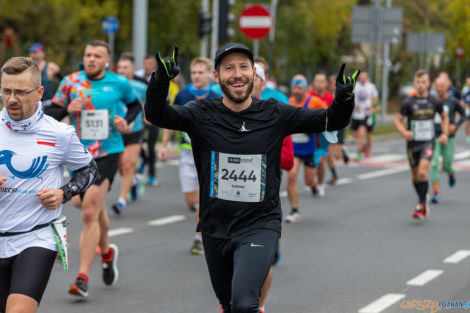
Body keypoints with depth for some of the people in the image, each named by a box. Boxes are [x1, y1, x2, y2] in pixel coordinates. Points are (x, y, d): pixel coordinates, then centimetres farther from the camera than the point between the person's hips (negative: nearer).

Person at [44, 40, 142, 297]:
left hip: (108, 153, -3)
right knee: (95, 210, 17)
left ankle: (83, 277, -16)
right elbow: (51, 113, 6)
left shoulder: (119, 83, 0)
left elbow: (135, 105, 19)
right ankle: (107, 253, 47)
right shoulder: (71, 82, 2)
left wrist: (127, 121, -1)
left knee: (90, 213, -16)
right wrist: (67, 109, -14)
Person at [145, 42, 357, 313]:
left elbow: (332, 121, -3)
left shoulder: (275, 115, -4)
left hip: (260, 227, -3)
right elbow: (157, 115, -18)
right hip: (215, 229, 3)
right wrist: (161, 80, -38)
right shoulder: (202, 115, -5)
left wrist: (343, 99, -25)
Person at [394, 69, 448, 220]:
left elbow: (444, 117, 17)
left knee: (423, 172, -21)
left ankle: (421, 205, -14)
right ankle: (424, 203, 32)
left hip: (428, 142, -1)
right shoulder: (408, 102, -5)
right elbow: (398, 120, -1)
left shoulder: (435, 102, -1)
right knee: (415, 175, 11)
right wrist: (404, 132, -20)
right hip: (412, 143, 1)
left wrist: (445, 133, 3)